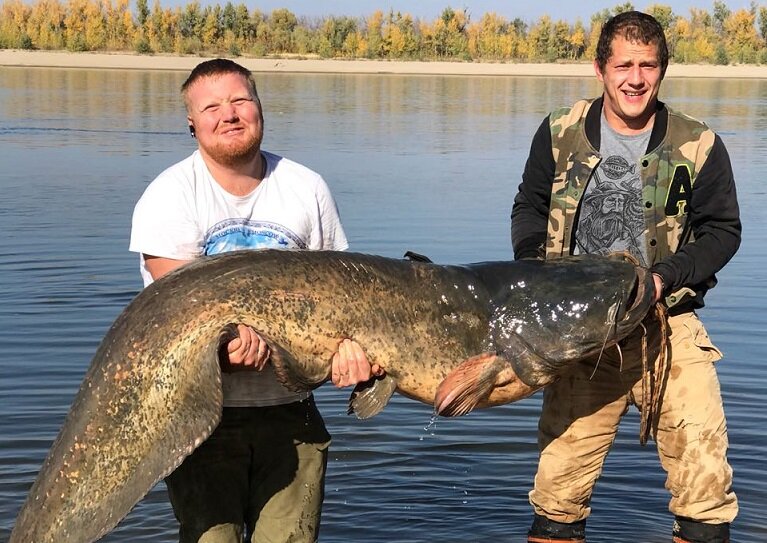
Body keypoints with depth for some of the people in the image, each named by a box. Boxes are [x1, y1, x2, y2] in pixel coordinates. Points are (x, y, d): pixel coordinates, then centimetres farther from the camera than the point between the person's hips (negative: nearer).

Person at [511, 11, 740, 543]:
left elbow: (723, 230, 4)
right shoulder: (560, 133, 2)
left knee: (706, 477, -7)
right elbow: (528, 208, 13)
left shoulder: (699, 145, -3)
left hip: (668, 325, -1)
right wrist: (537, 269, -4)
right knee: (558, 481, 7)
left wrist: (666, 276, -11)